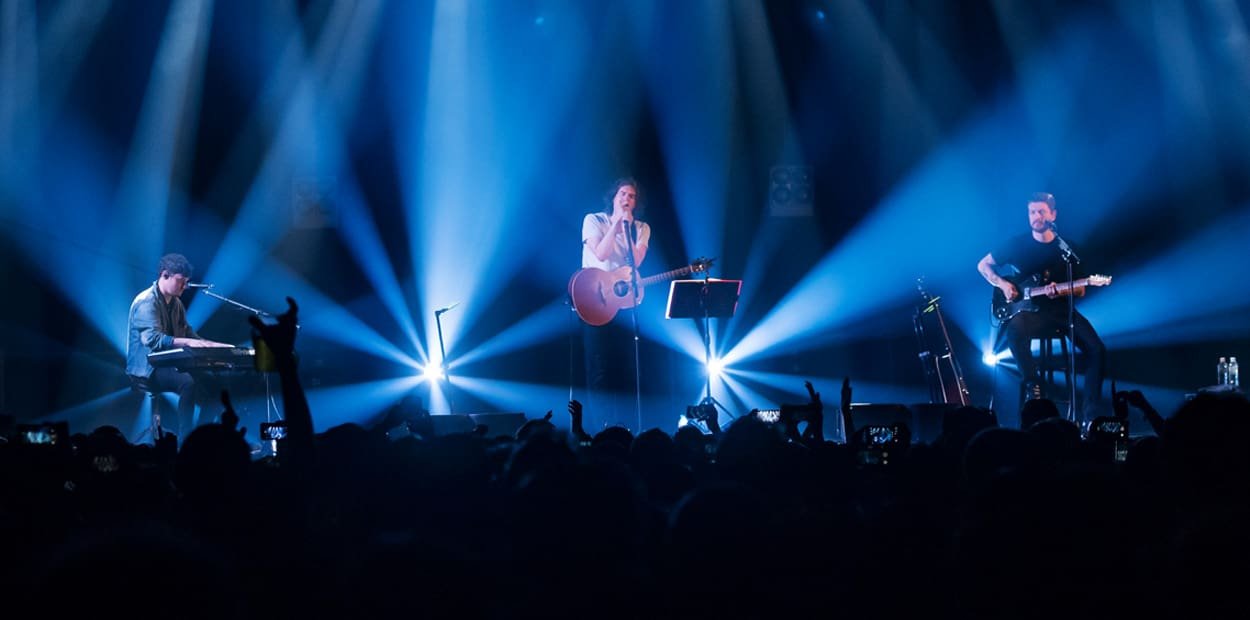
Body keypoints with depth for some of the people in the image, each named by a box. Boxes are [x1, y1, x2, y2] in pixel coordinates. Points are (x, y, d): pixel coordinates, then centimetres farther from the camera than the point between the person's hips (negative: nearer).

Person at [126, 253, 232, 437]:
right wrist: (187, 342, -41)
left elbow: (187, 334, 17)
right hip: (146, 369, -9)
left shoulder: (176, 304, 14)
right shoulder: (146, 302, -15)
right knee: (188, 381, -33)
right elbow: (152, 339, -30)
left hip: (167, 364, 9)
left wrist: (214, 345, 1)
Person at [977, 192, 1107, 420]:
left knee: (1096, 349, -19)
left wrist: (1060, 291, -15)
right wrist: (1003, 285, -6)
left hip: (1061, 310, 2)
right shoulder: (1017, 244, 3)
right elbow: (983, 265, 11)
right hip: (1030, 312, -2)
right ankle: (1033, 385, -20)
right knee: (1015, 328, -39)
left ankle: (1091, 415, -13)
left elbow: (1080, 289, 7)